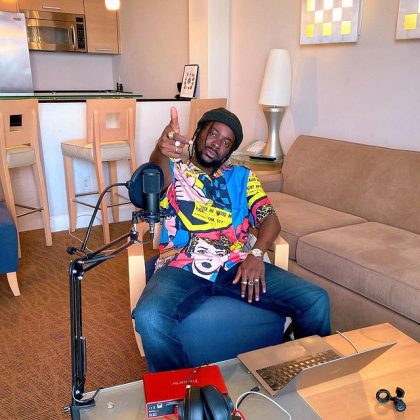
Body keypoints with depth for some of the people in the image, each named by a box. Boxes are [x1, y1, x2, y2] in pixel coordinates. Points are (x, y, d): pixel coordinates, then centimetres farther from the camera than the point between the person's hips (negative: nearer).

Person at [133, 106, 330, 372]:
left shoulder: (242, 176, 20)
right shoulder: (173, 172, 11)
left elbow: (270, 218, 9)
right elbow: (157, 171, -15)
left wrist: (256, 253, -12)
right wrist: (162, 148, -40)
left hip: (238, 266, 3)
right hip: (182, 268, -2)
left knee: (316, 300, -13)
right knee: (149, 317, -33)